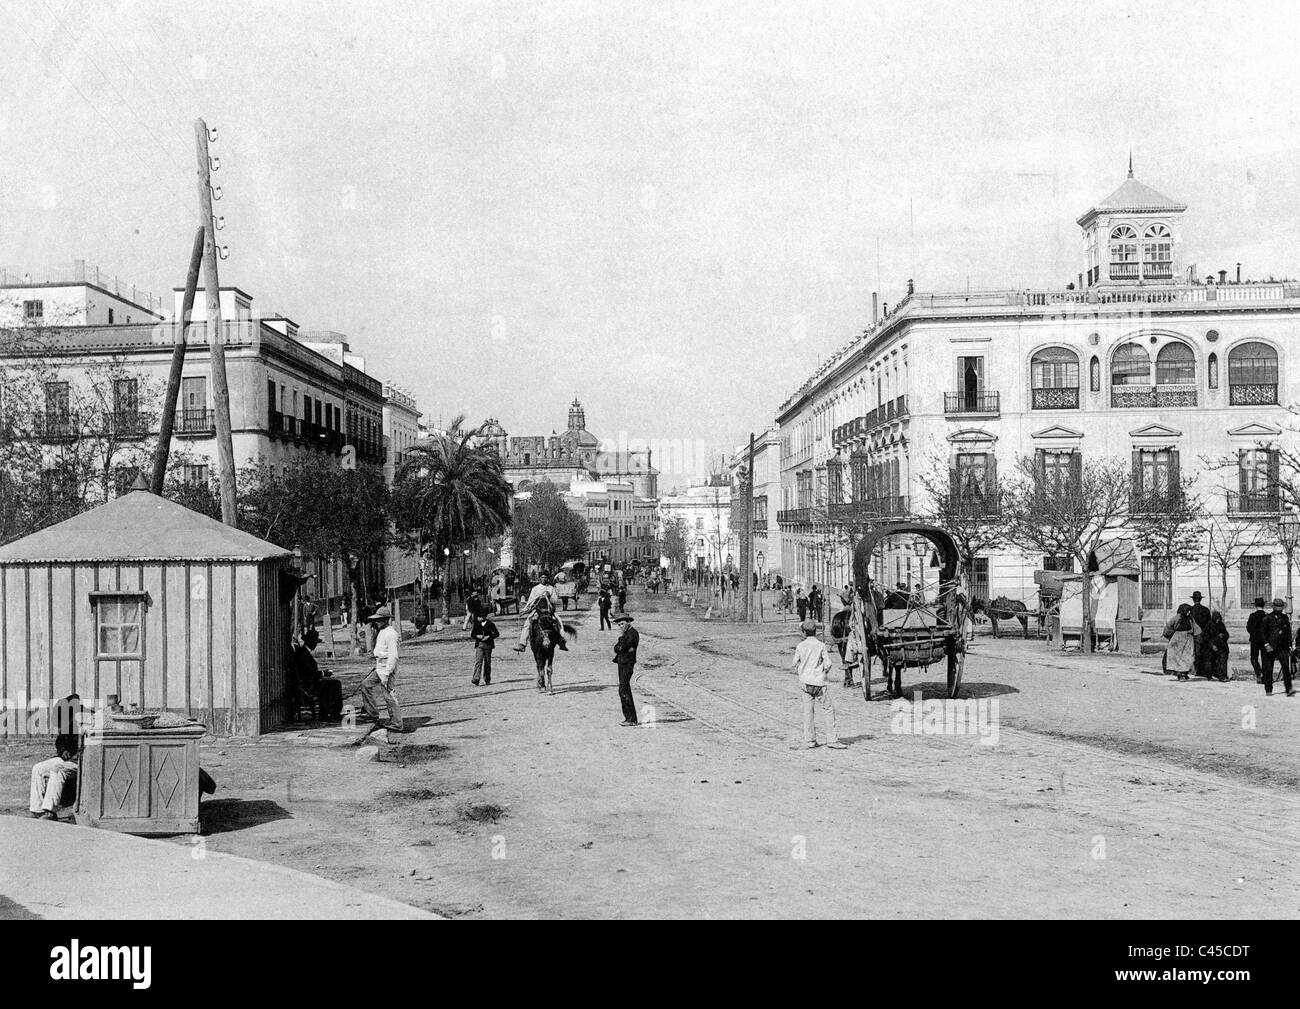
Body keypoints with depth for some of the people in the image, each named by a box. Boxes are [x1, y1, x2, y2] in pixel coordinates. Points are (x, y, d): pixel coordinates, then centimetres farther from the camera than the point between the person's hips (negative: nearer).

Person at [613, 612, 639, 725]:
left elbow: (621, 647, -20)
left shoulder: (633, 633, -12)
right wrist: (619, 648, -8)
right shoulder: (625, 633, 17)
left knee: (623, 691, -13)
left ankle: (632, 719, -12)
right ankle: (628, 717, 16)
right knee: (625, 691, 11)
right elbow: (616, 648, 11)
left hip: (627, 664, -10)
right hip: (622, 664, 10)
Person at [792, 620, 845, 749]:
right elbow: (828, 664, -8)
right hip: (819, 682, -3)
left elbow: (794, 664, 1)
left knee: (807, 711, 9)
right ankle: (831, 739, -2)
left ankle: (809, 740, 10)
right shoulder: (821, 646, -7)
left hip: (805, 682, 3)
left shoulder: (800, 646, -1)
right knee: (829, 709, 3)